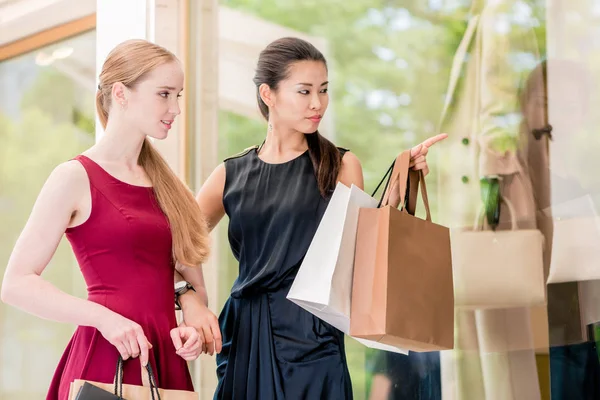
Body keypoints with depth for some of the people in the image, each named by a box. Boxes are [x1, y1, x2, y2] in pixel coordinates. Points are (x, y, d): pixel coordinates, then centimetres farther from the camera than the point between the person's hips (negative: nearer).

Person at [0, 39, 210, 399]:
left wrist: (190, 325, -1)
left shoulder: (164, 183, 14)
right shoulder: (76, 177, -4)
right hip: (107, 357, -6)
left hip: (167, 358, 6)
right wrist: (104, 317, -19)